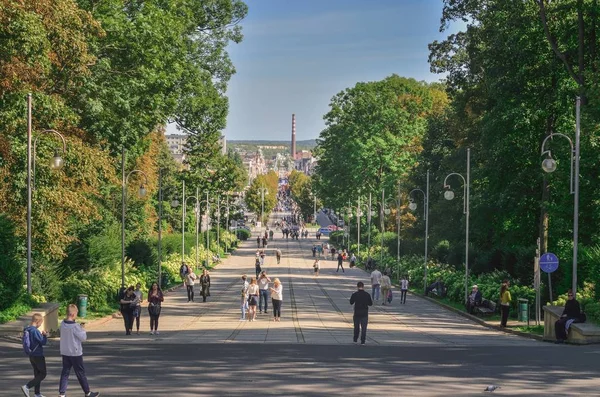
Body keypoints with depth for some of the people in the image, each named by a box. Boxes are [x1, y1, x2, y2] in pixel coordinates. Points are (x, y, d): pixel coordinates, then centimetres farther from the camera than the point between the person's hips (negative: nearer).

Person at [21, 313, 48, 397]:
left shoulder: (26, 330, 5)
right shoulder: (35, 331, -21)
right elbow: (43, 342, -18)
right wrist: (44, 335, 0)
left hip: (31, 355, 8)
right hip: (38, 356, -8)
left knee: (37, 374, 16)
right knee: (43, 374, 1)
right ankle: (27, 387, -10)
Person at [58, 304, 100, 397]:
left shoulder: (63, 324, 0)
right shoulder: (75, 326, -22)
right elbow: (83, 338, -14)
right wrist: (82, 329, 1)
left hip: (64, 352, 6)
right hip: (75, 353, -6)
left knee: (65, 372, 8)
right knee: (81, 373, 6)